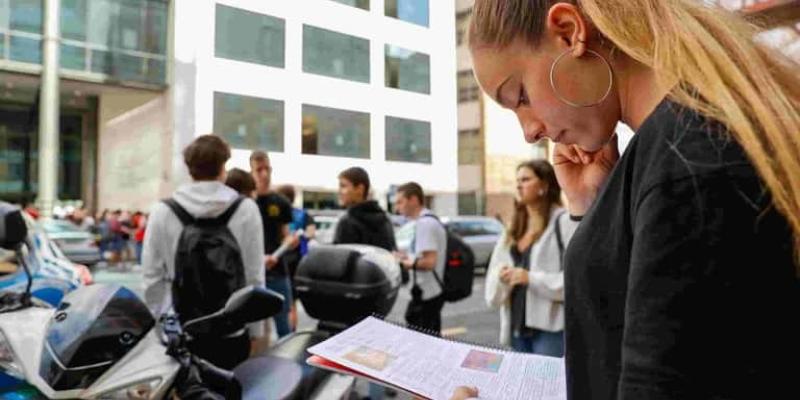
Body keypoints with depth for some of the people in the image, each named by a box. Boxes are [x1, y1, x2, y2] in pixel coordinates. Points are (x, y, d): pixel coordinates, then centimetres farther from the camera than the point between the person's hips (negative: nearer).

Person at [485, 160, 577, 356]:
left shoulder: (564, 221, -7)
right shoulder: (512, 230, 16)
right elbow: (494, 271, 14)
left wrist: (531, 278, -17)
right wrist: (500, 276, -8)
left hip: (552, 327, -7)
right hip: (517, 325, 7)